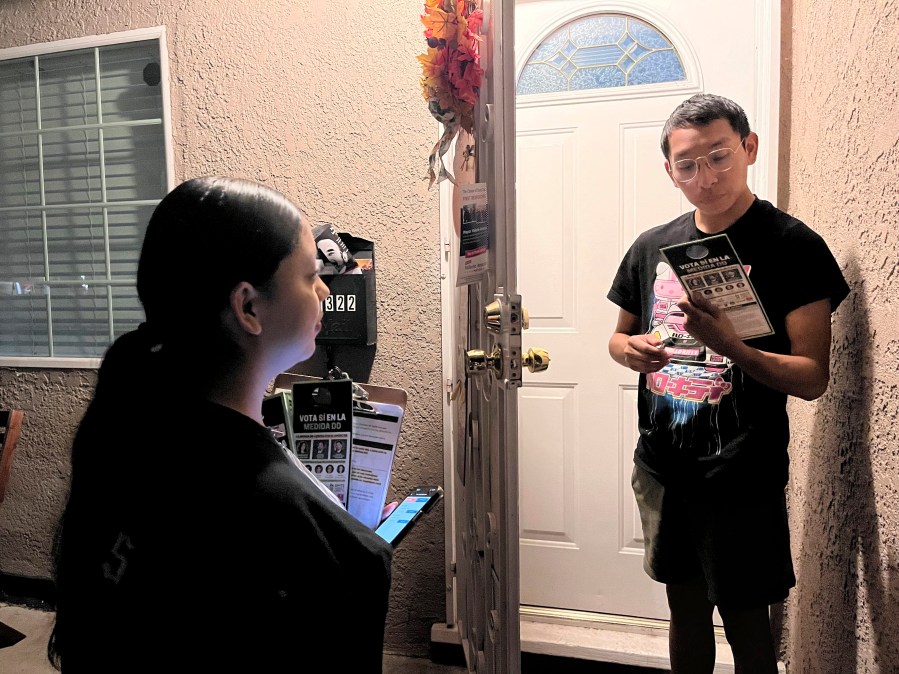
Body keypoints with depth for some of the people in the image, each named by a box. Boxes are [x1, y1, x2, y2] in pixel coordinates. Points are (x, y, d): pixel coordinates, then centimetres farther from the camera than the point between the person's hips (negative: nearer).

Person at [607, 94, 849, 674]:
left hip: (743, 479, -4)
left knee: (746, 625, 11)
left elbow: (813, 378, -13)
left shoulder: (794, 246, -9)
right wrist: (632, 350, -7)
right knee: (685, 607, 20)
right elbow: (620, 336, 16)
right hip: (662, 468, 5)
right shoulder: (653, 246, 5)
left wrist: (728, 346, -31)